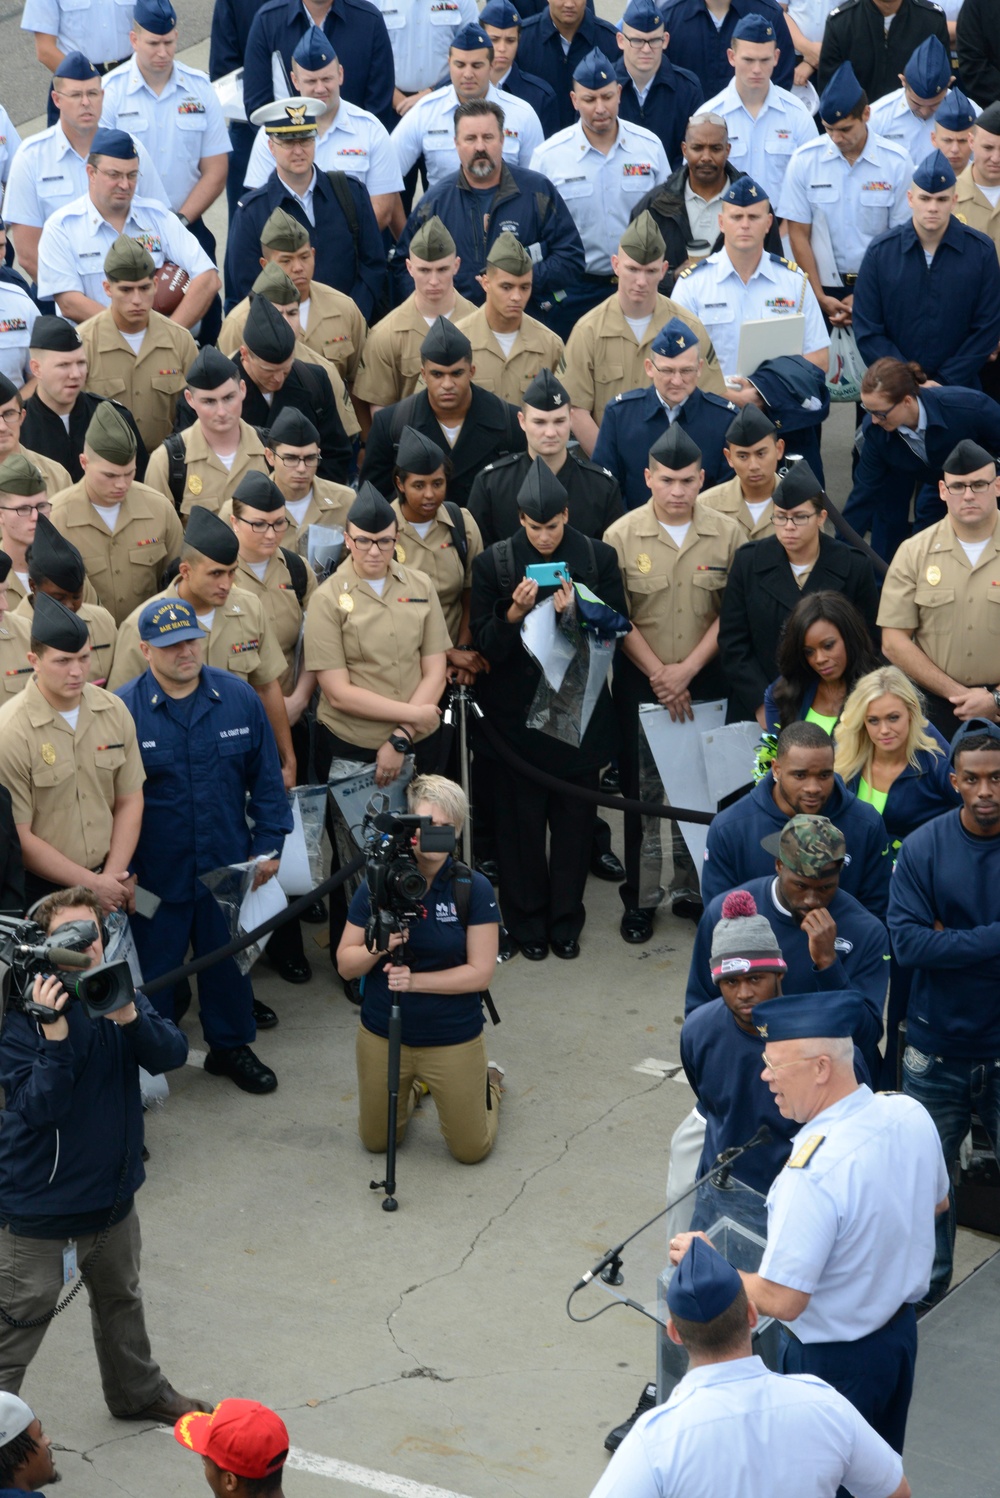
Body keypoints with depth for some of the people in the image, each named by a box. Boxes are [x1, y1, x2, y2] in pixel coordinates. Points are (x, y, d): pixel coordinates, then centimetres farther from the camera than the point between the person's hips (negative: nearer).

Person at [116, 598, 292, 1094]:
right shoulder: (124, 709, -12)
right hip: (155, 874, -3)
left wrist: (268, 845, 4)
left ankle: (231, 1046, 35)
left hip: (229, 866, 3)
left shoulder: (239, 698, -3)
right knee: (153, 966, 8)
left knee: (228, 957, 16)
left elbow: (265, 777, 6)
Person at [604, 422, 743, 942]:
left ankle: (692, 888, 20)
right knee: (640, 790, 5)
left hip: (706, 680, 1)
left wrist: (686, 670, -10)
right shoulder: (622, 536, -5)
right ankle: (637, 899, 14)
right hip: (639, 681, -1)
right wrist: (657, 674, -9)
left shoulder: (726, 534, -2)